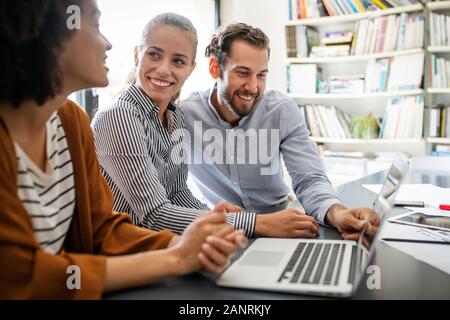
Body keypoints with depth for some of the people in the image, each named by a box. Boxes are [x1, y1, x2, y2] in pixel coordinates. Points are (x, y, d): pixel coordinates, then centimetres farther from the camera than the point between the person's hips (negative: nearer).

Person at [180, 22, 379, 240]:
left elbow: (309, 179, -11)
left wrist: (336, 212, -34)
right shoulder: (183, 115, -16)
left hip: (278, 227, 2)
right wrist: (257, 222, -34)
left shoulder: (283, 110, -7)